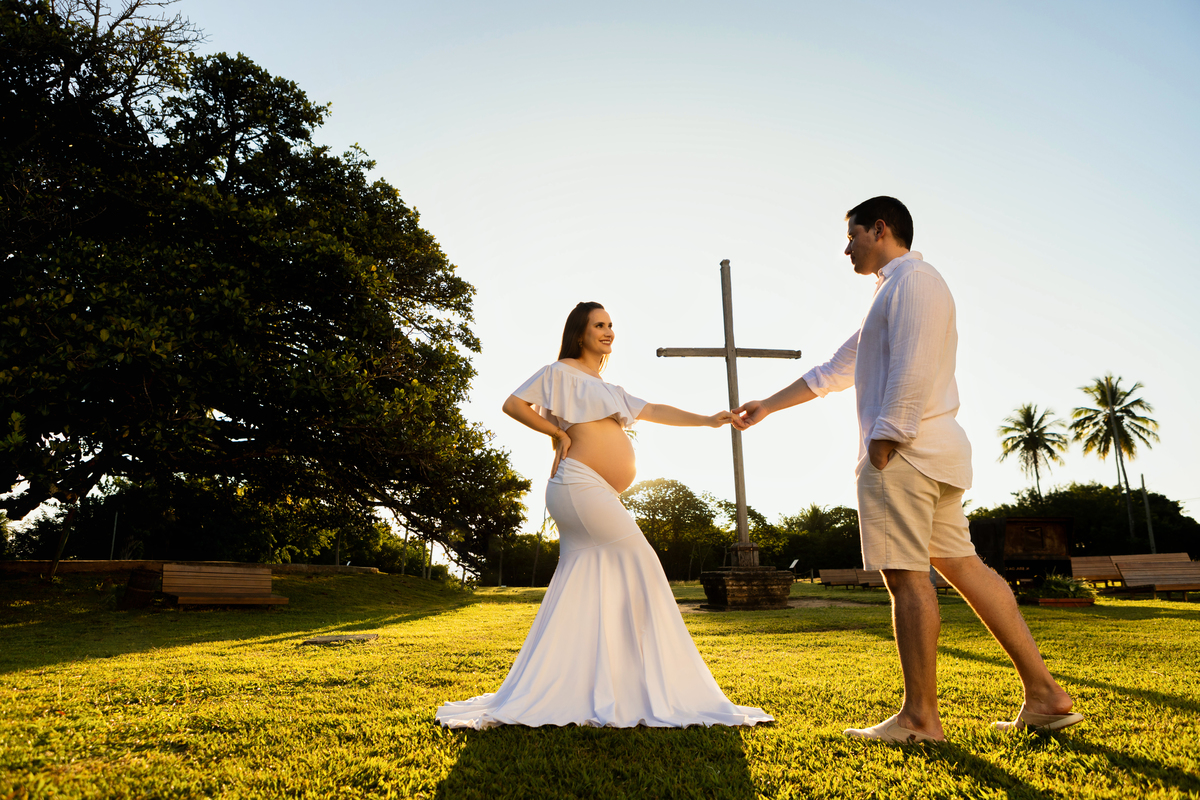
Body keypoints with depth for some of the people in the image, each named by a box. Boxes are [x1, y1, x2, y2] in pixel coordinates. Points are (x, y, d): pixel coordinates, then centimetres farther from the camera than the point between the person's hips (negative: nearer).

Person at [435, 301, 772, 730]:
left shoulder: (609, 390, 28)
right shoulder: (561, 372, 5)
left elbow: (655, 411, 22)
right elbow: (513, 404, 0)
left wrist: (707, 420, 14)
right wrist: (559, 433, -2)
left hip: (600, 497, 8)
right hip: (578, 483, -8)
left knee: (580, 592, 5)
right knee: (639, 561, -9)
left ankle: (531, 694, 8)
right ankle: (659, 681, -1)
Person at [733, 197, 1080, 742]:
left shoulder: (913, 279, -4)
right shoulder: (892, 292, 27)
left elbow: (913, 371, -18)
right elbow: (834, 372, 30)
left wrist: (883, 443, -18)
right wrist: (767, 407, 31)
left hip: (904, 451, -10)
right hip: (935, 452, 10)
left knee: (907, 577, -7)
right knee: (962, 566, 9)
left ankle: (920, 718, -1)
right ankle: (1044, 693, 13)